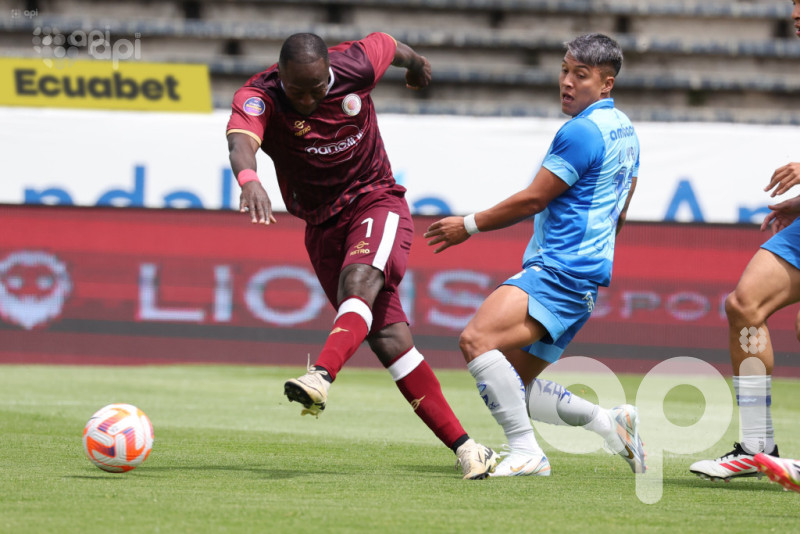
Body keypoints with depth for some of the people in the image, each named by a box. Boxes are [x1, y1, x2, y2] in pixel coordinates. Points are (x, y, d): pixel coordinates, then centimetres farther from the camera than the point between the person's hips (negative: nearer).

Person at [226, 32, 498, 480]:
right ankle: (464, 447, -2)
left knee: (360, 281, -34)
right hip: (324, 226, 1)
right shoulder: (259, 97, -19)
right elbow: (242, 140, -41)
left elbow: (390, 46, 11)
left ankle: (321, 376, -56)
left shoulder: (355, 66, -13)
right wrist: (249, 179, -64)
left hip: (377, 203, -1)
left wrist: (417, 65, 34)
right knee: (389, 341, -7)